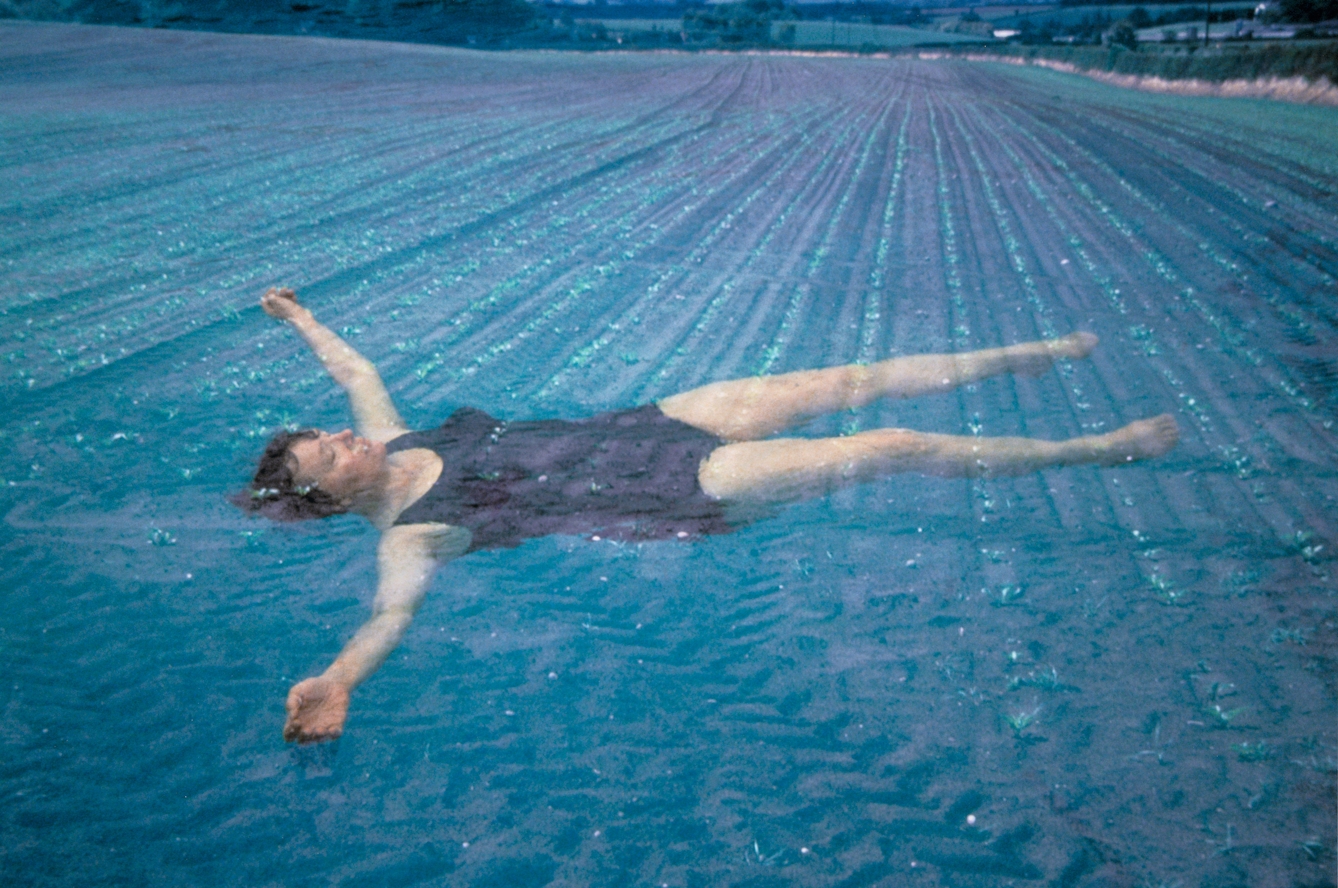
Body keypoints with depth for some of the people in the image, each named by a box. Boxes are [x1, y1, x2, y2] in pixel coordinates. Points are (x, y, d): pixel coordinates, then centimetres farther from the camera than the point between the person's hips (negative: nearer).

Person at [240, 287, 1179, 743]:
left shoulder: (394, 444, 5)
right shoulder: (409, 537, -13)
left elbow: (358, 369, 22)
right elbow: (391, 612, -31)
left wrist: (299, 316, 33)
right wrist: (335, 681, -50)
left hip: (637, 425, 7)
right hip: (668, 492, -7)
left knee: (854, 380, 7)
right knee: (896, 448, -8)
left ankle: (1045, 353, 24)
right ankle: (1103, 449, 6)